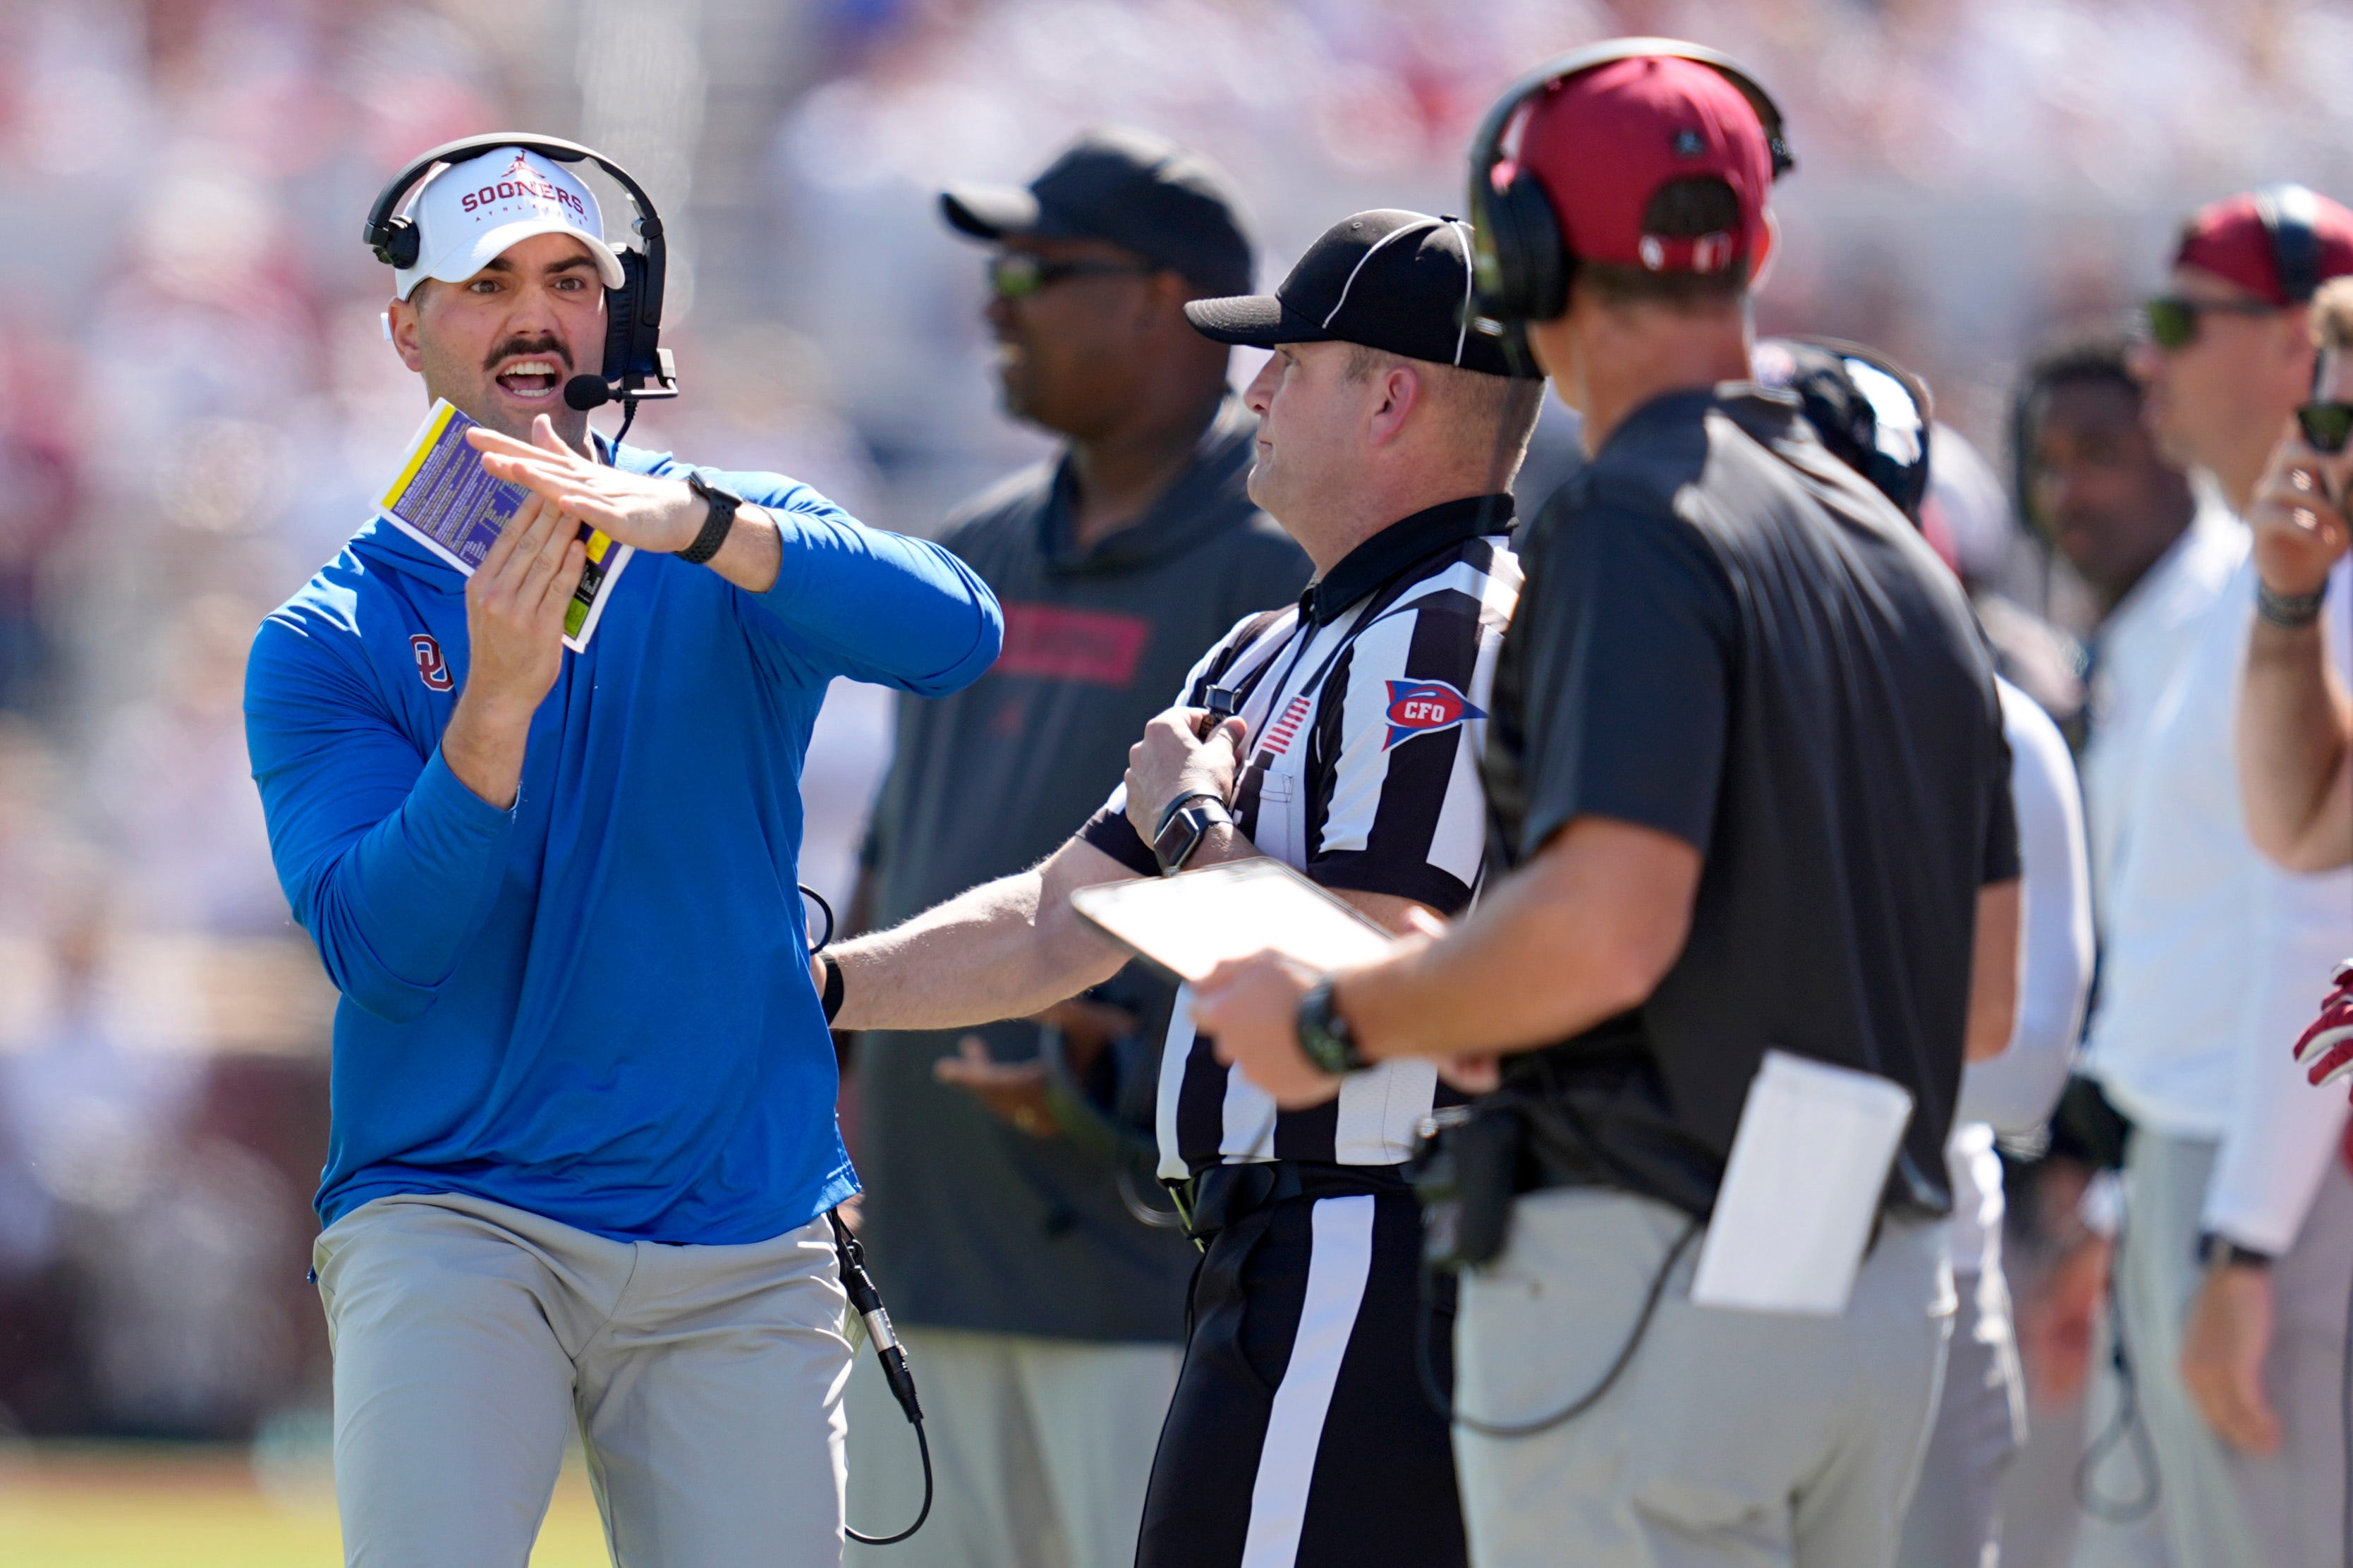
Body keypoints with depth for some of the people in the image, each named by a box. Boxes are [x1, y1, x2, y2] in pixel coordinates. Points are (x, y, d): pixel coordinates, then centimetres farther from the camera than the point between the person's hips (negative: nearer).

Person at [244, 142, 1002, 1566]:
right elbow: (377, 947, -11)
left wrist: (693, 525, -29)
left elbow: (954, 633, -14)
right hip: (452, 1226, -2)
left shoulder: (738, 553, 8)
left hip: (746, 1250, 2)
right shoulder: (329, 638, 4)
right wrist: (496, 702, -25)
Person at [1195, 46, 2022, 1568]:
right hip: (1889, 1296, 9)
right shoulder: (1903, 558, 14)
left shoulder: (1637, 536, -13)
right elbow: (1984, 1000, 16)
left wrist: (1336, 1023, -9)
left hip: (1656, 1283, -9)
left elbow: (1606, 926, -25)